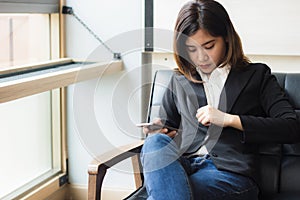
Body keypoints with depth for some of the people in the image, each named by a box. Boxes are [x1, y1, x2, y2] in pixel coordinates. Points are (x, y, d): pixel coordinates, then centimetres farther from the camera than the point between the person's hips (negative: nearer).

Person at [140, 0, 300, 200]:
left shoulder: (256, 76, 13)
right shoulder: (179, 80, 23)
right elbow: (167, 125, 31)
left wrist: (229, 119, -7)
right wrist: (157, 131, 4)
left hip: (230, 173, -4)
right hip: (182, 165, 5)